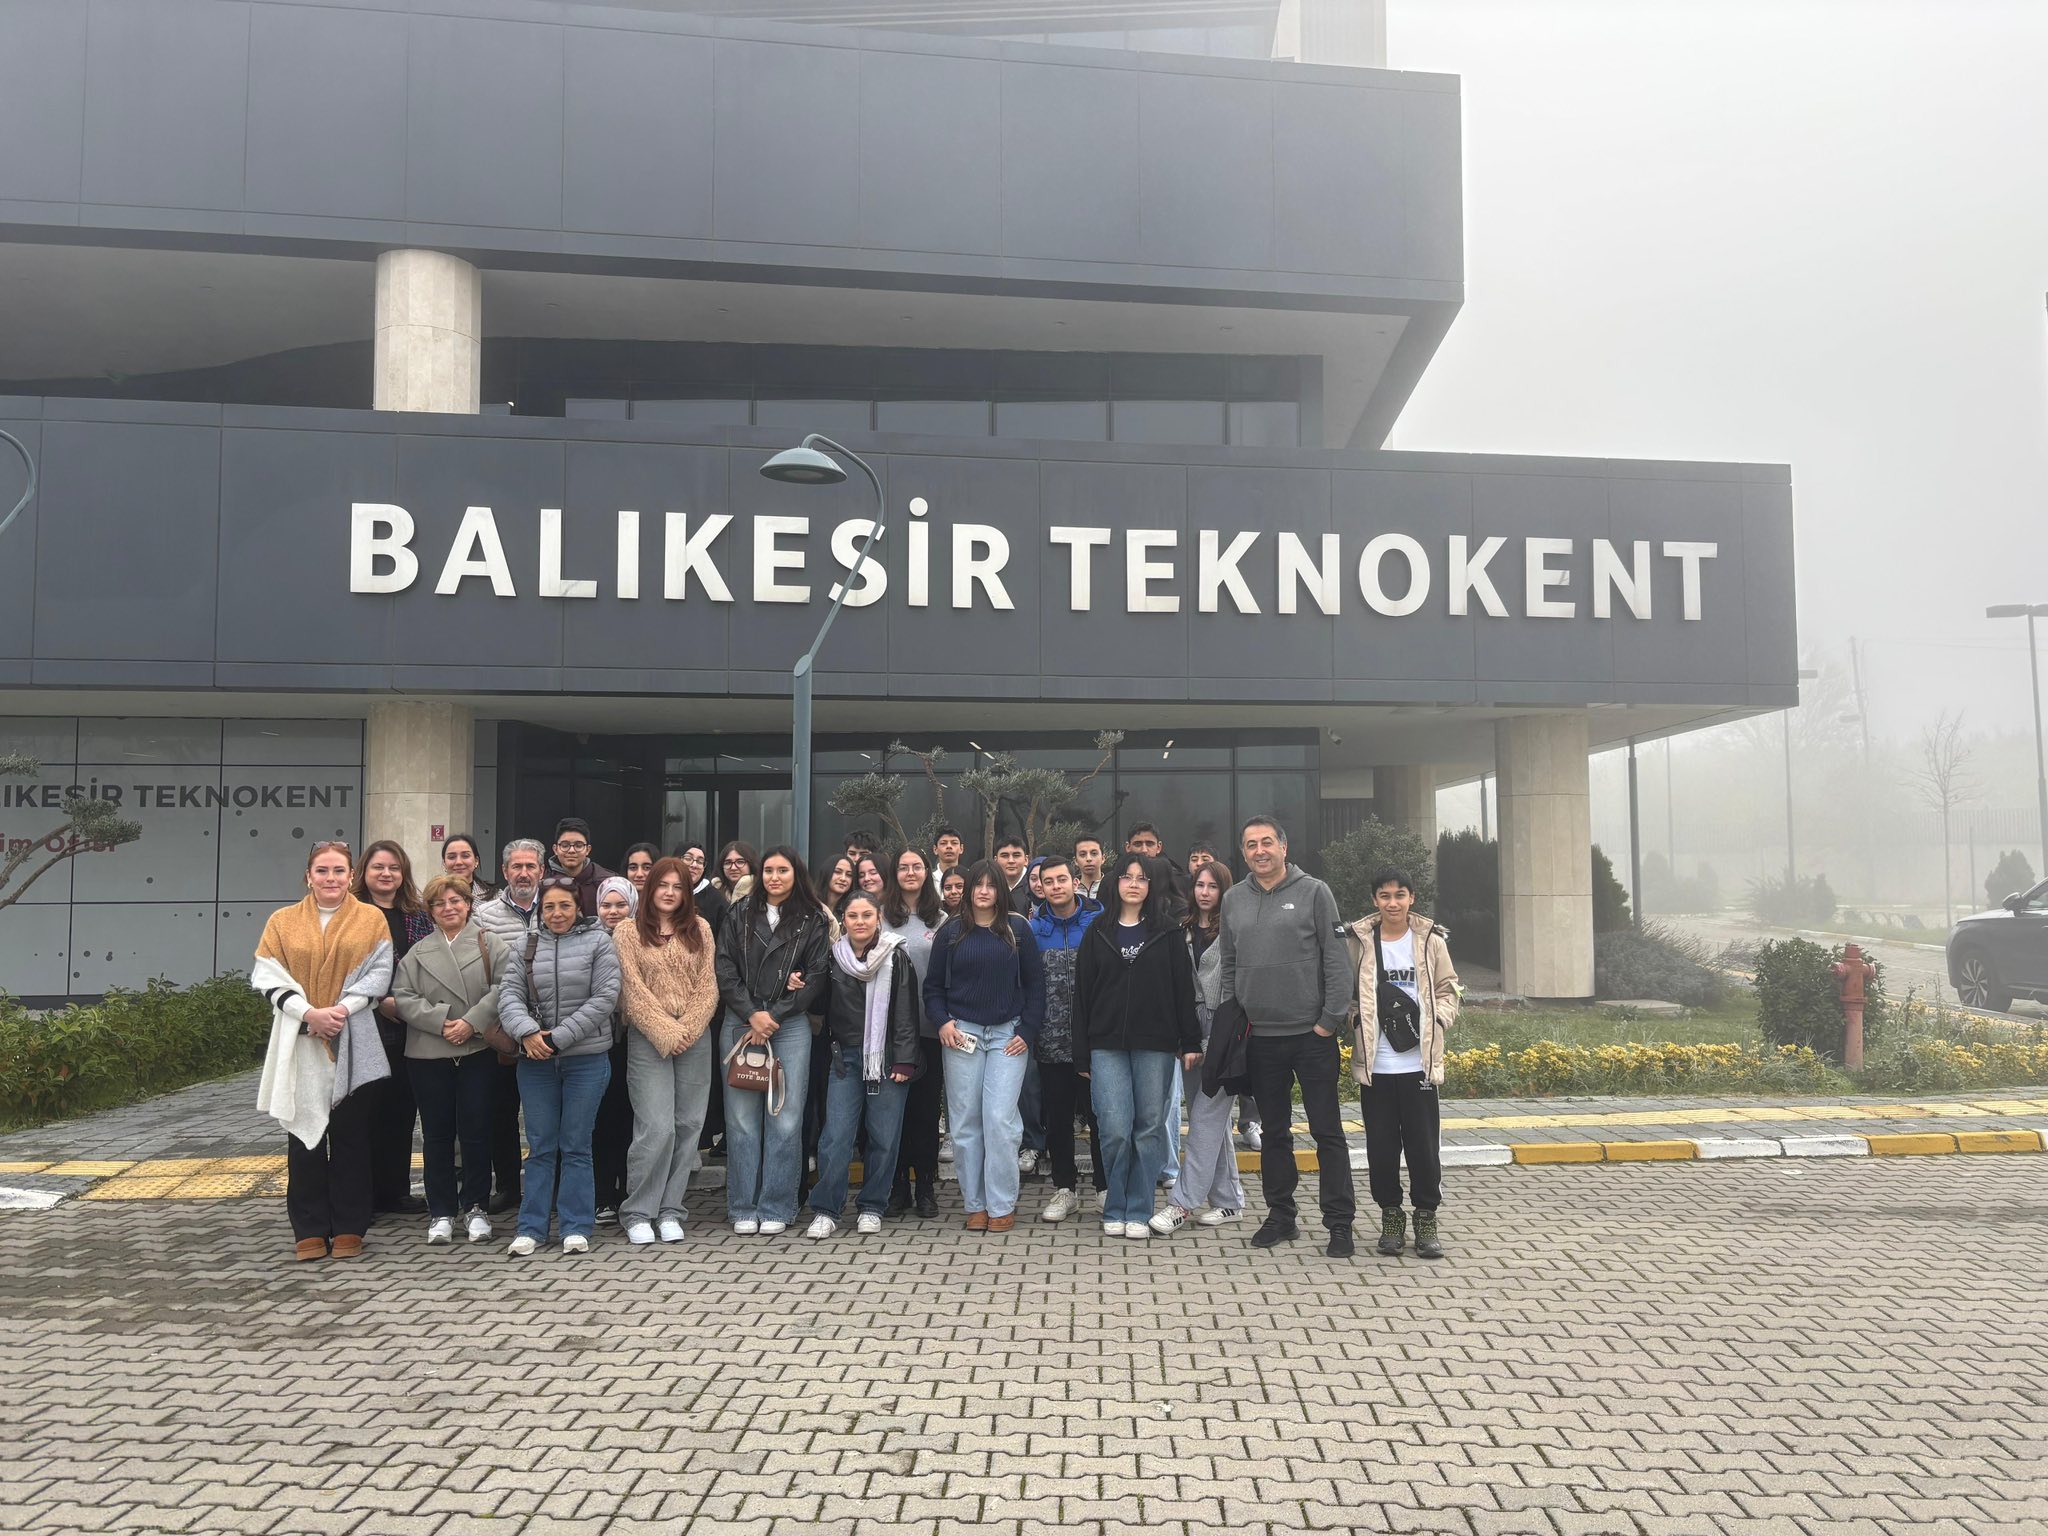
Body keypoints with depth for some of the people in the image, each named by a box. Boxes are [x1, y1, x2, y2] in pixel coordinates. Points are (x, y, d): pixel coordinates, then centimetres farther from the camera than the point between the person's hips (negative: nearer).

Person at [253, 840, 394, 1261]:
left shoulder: (371, 919, 6)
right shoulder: (282, 921, 9)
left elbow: (379, 973, -1)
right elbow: (267, 975, 1)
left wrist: (342, 1009, -15)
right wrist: (307, 1012, -13)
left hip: (354, 1043, -1)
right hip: (299, 1042, 1)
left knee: (350, 1136, 3)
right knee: (305, 1134, 3)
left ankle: (348, 1228, 11)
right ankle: (310, 1230, 11)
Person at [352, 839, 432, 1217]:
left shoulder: (418, 917, 13)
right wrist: (381, 1002, -15)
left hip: (411, 1030, 5)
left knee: (402, 1108, 10)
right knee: (369, 1109, -1)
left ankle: (396, 1190, 20)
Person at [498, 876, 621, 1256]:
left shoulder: (598, 942, 0)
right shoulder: (526, 947, 10)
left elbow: (604, 998, -8)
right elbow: (509, 995, 2)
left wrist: (560, 1037, -13)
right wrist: (526, 1032, -17)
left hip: (586, 1058, -2)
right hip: (535, 1060, 3)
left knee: (576, 1146, 4)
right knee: (540, 1147, 8)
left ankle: (576, 1227, 13)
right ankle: (531, 1227, 17)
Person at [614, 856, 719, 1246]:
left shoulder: (699, 930, 11)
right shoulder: (628, 932, 2)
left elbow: (707, 987, 6)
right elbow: (633, 991, -4)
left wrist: (687, 1030, -6)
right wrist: (666, 1032, -10)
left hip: (695, 1037, 3)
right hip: (648, 1038, -3)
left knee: (687, 1127, 3)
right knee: (657, 1128, -10)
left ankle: (669, 1210, 14)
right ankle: (637, 1213, 4)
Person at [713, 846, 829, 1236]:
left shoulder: (813, 921, 5)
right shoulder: (740, 914, 9)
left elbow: (816, 977, 1)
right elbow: (725, 970, 3)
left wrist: (773, 1016, -6)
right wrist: (752, 1014, -8)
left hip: (790, 1025, -1)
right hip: (740, 1023, 1)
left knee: (785, 1119, -2)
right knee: (742, 1118, 1)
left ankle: (776, 1209, 7)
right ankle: (743, 1208, 10)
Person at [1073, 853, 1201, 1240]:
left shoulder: (1167, 932, 6)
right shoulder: (1097, 932, 8)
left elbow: (1183, 989, 4)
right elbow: (1082, 993, 7)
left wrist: (1190, 1042, -3)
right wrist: (1081, 1053, 2)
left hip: (1156, 1045, 0)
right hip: (1107, 1044, 0)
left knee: (1149, 1128, 3)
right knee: (1114, 1129, -6)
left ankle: (1139, 1212, 14)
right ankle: (1115, 1211, 10)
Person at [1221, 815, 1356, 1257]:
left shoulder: (1313, 892, -4)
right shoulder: (1233, 901, 9)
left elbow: (1337, 960, -7)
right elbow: (1228, 965, 14)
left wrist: (1332, 1018, -12)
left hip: (1311, 1035, -4)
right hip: (1260, 1038, 4)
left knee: (1327, 1131, 2)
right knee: (1274, 1132, 14)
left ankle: (1340, 1222, 10)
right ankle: (1280, 1216, 25)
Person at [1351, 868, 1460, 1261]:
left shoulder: (1431, 940, 3)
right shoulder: (1360, 941, 1)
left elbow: (1448, 991, 9)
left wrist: (1434, 1021, -7)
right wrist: (1355, 1022, -8)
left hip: (1419, 1063, 0)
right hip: (1374, 1064, 0)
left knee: (1423, 1144, 3)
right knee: (1381, 1145, 7)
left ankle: (1426, 1219, 19)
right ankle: (1390, 1216, 22)